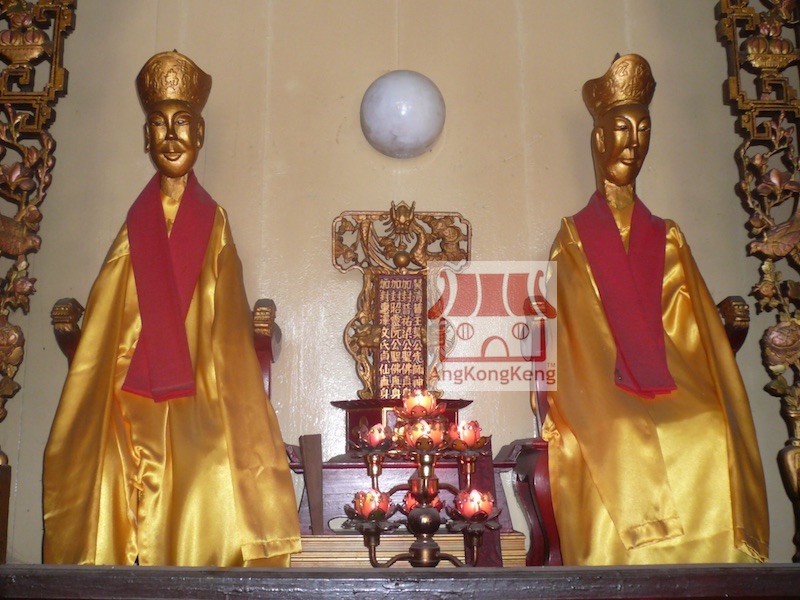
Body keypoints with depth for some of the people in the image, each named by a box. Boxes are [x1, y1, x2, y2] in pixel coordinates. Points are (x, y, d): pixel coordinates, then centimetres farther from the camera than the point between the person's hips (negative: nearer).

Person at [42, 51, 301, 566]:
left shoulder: (213, 223, 6)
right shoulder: (137, 223, 7)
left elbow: (230, 332, 4)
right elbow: (106, 332, 7)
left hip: (198, 410, -1)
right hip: (135, 411, 1)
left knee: (201, 532, -11)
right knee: (133, 532, -6)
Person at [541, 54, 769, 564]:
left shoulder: (667, 240, 20)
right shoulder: (575, 239, 11)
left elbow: (697, 339, 13)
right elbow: (563, 343, 2)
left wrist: (728, 325, -8)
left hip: (680, 416, 3)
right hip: (603, 419, -3)